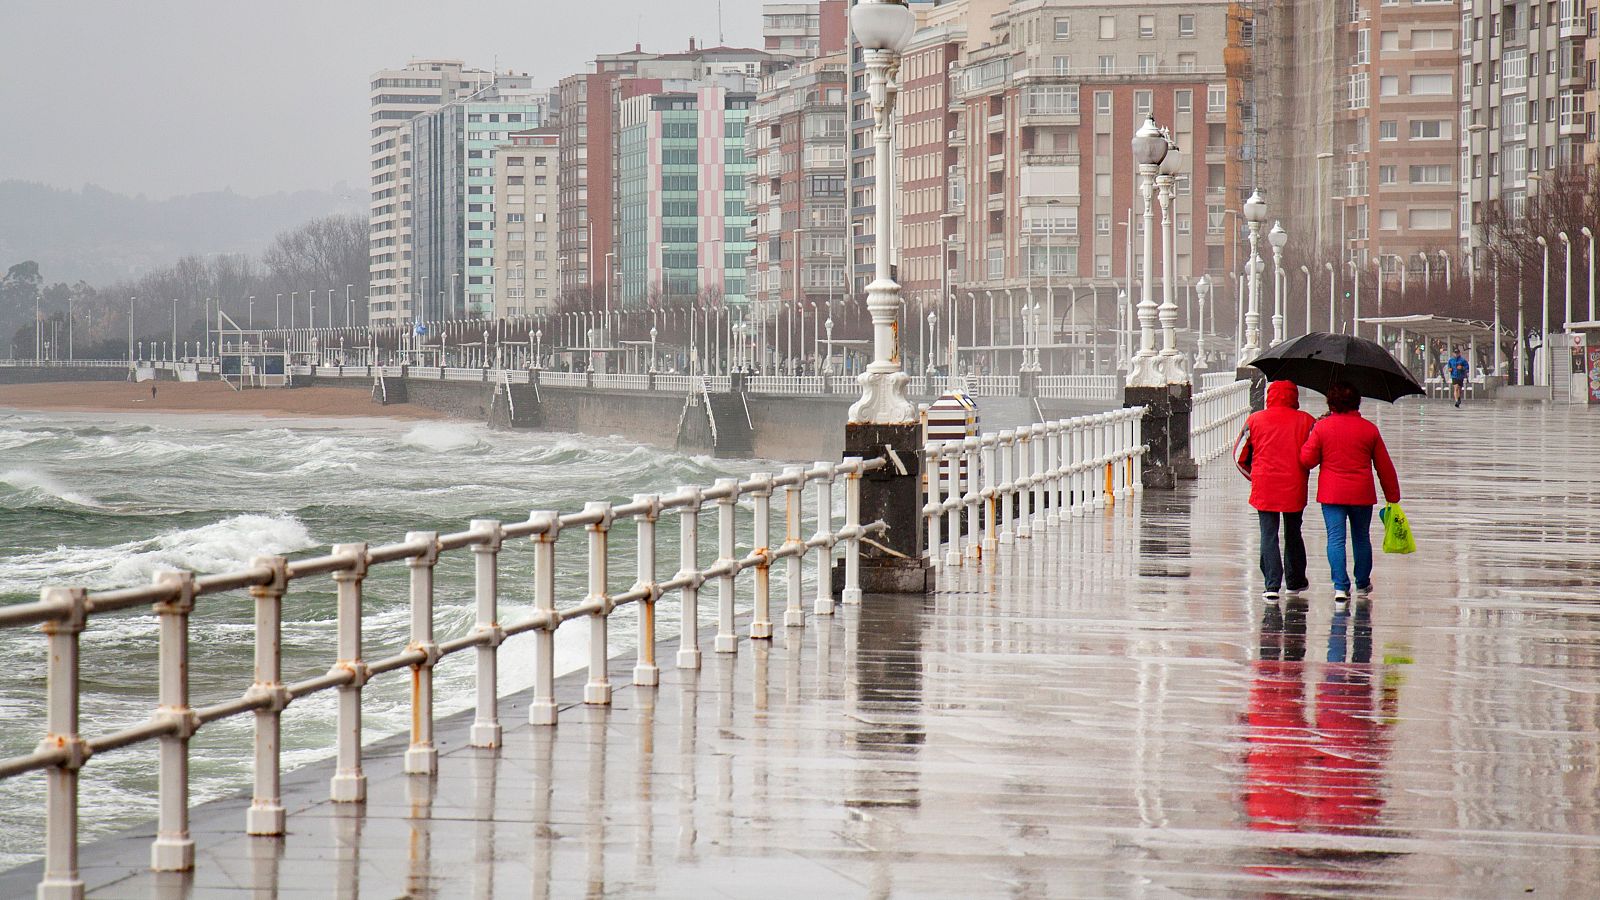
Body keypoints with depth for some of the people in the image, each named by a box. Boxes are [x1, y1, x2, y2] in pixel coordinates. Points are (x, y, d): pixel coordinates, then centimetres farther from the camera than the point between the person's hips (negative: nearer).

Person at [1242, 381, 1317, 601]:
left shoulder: (1254, 420, 1)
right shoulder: (1305, 421, 1)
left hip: (1264, 487, -1)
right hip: (1295, 488, 1)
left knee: (1268, 535, 0)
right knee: (1293, 534, 17)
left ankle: (1272, 585, -10)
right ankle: (1295, 581, 27)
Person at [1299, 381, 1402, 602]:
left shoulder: (1322, 427, -5)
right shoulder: (1369, 429, 1)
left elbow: (1306, 460, -3)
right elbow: (1384, 466, 7)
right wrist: (1392, 496, 16)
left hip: (1331, 493, -2)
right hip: (1362, 493, 2)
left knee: (1336, 539, -1)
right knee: (1361, 538, 16)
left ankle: (1340, 586, -12)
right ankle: (1362, 585, 27)